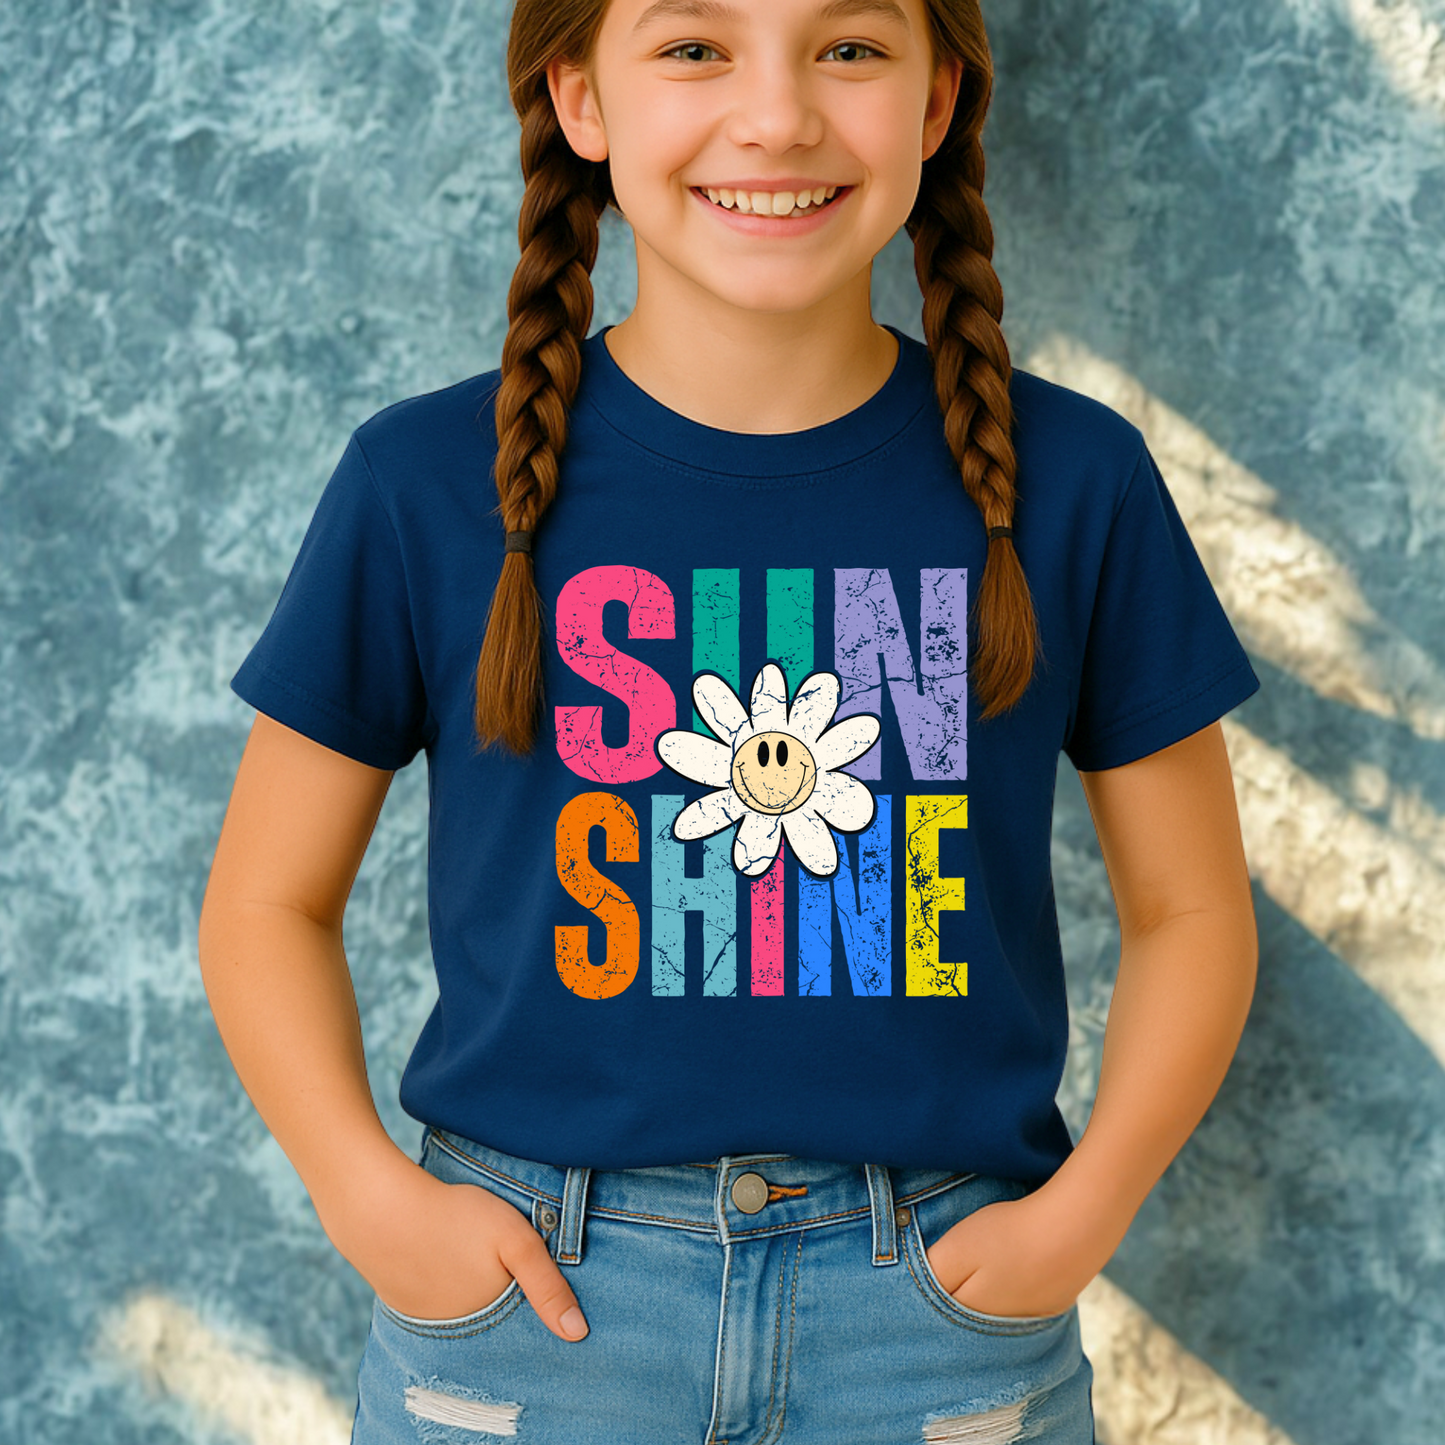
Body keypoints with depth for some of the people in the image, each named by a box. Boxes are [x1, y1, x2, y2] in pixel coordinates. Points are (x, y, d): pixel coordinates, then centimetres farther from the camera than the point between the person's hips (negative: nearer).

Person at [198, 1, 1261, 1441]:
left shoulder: (1071, 480, -4)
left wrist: (1083, 1208, -7)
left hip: (941, 1310, 1)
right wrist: (368, 1196, -10)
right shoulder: (426, 484, -6)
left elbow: (1188, 908, 5)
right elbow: (267, 900, 3)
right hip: (525, 1295, 0)